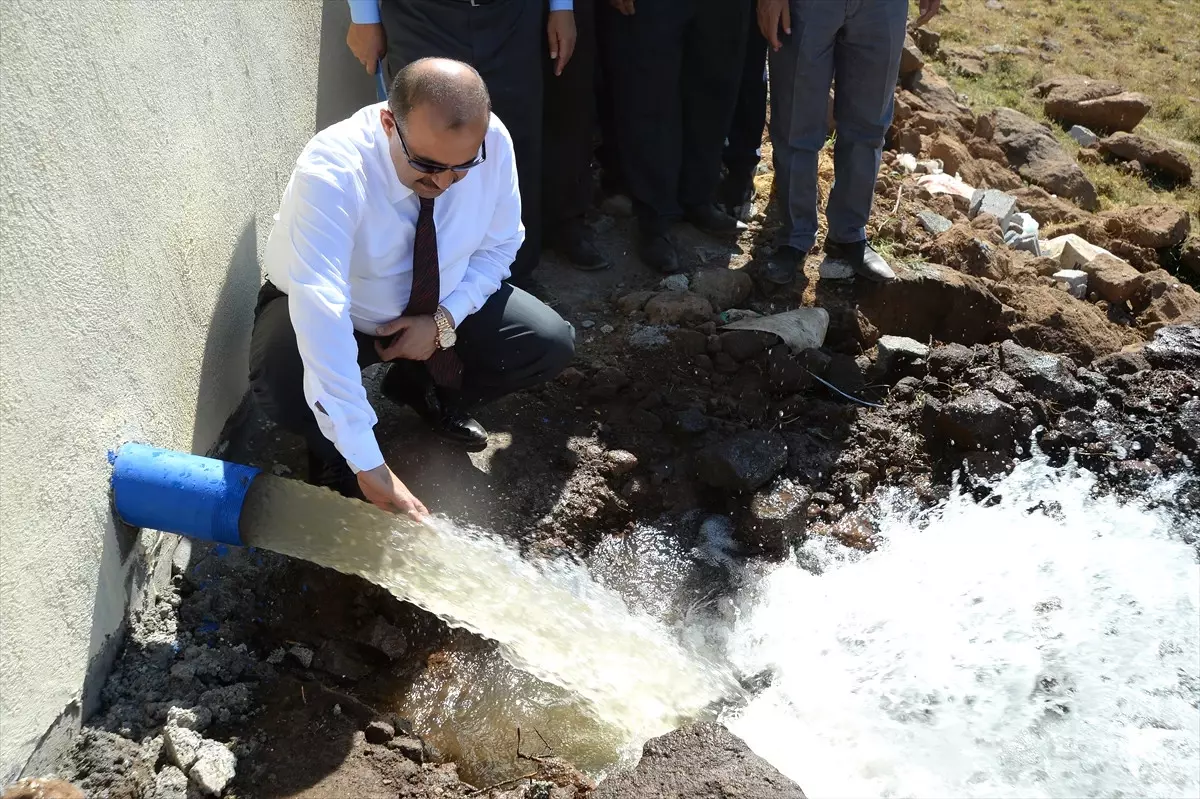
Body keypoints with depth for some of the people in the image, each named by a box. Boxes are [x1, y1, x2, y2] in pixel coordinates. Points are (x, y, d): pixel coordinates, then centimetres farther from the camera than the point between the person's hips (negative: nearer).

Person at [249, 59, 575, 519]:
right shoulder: (330, 174, -37)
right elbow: (321, 313, -45)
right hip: (333, 312, -3)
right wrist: (367, 465, -49)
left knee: (552, 345, -14)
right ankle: (333, 455, 2)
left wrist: (445, 320, -22)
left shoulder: (494, 142, -24)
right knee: (281, 388, -35)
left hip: (439, 310, 4)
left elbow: (499, 245, -5)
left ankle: (423, 390, 12)